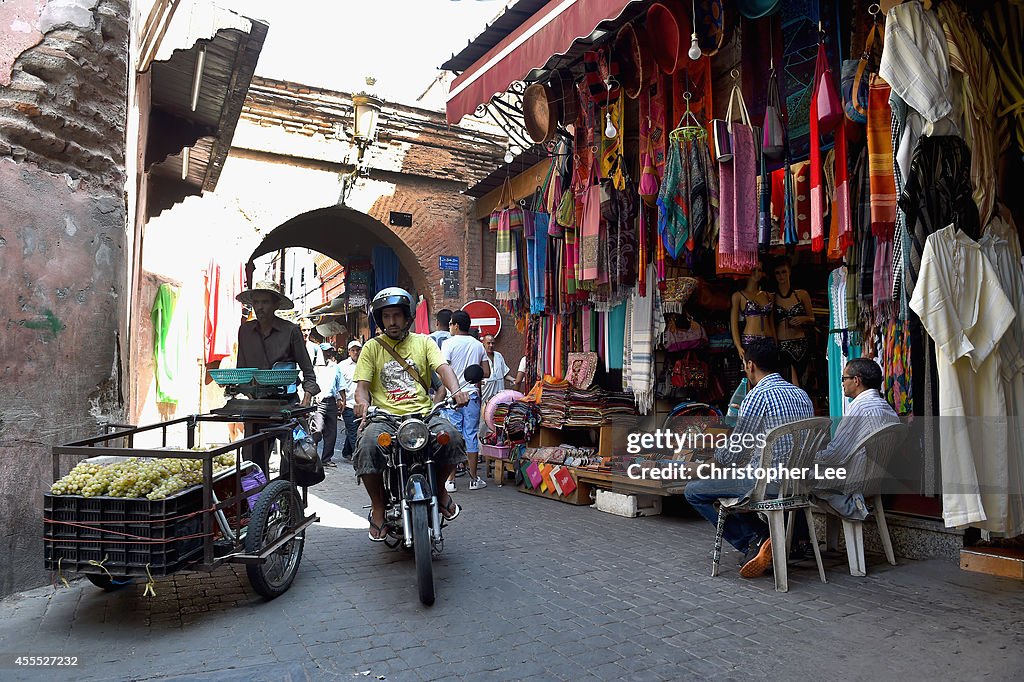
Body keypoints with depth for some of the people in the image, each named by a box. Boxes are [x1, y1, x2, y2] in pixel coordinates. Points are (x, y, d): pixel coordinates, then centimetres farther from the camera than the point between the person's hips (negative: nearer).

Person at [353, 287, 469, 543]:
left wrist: (455, 391, -24)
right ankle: (378, 507, -7)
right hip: (384, 416, 0)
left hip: (423, 413, 1)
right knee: (367, 445, -31)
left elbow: (443, 367, -2)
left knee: (451, 435, -29)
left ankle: (440, 488, 1)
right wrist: (362, 402, -19)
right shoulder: (372, 347, 13)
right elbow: (362, 384, 6)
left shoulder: (423, 341, 14)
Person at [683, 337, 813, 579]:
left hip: (770, 484, -9)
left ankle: (754, 542, -2)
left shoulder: (758, 395, -16)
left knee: (693, 492, 3)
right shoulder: (802, 395, 9)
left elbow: (732, 454, -13)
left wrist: (717, 456, 10)